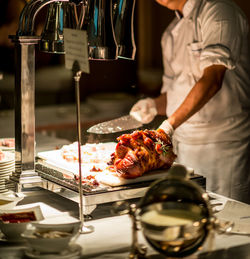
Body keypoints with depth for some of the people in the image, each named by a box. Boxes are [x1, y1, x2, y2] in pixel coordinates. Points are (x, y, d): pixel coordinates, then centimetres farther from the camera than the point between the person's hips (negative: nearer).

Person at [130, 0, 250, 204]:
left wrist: (170, 125, -29)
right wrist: (154, 105, -1)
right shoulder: (172, 32, 17)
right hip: (184, 145, 7)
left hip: (223, 143, -7)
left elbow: (212, 80, -21)